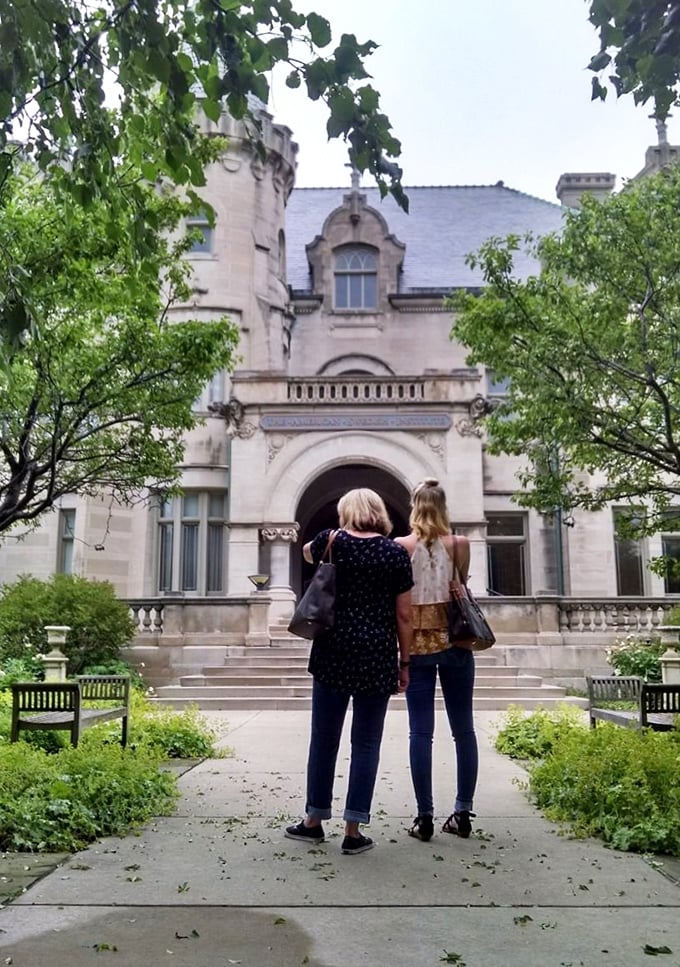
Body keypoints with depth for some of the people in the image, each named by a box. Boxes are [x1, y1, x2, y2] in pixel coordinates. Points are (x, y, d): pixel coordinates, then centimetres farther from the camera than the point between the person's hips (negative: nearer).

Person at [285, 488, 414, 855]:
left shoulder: (331, 542, 2)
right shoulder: (395, 553, -1)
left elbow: (307, 552, 27)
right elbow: (404, 615, 0)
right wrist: (404, 663, 8)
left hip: (333, 653, 1)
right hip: (378, 658, -1)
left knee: (324, 738, 12)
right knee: (366, 743, 6)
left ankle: (314, 821, 24)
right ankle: (353, 831, 10)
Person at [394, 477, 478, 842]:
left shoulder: (400, 546, -3)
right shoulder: (460, 544, -2)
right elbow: (461, 585, 5)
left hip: (417, 645, -1)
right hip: (454, 642, 1)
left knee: (420, 732, 2)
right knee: (463, 729, 10)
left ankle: (424, 817, 4)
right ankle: (463, 813, 15)